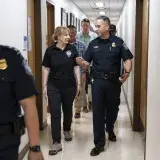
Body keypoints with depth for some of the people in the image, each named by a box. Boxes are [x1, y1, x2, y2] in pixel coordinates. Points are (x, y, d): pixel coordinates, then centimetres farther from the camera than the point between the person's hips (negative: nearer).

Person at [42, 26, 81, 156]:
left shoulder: (72, 49, -2)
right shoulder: (50, 50, -4)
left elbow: (76, 67, 3)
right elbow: (46, 69, 1)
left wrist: (79, 83, 2)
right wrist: (44, 85, 0)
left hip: (69, 86, 1)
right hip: (54, 87, -1)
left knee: (68, 110, 17)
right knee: (55, 113, -3)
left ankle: (67, 130, 44)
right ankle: (57, 143, 2)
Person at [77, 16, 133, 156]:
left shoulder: (118, 42, -3)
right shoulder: (93, 44, 4)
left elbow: (128, 59, -5)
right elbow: (87, 63, 2)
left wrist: (127, 72, -19)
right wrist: (82, 62, -21)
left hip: (114, 81, -1)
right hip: (98, 82, 1)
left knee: (112, 109, 16)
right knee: (98, 112, -1)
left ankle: (110, 129, 47)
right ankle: (99, 143, 7)